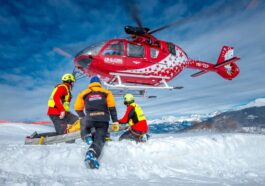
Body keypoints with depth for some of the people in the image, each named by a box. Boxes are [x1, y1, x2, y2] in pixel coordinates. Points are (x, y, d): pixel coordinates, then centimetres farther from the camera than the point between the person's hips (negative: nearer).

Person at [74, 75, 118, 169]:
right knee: (99, 140, 0)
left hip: (89, 119, 1)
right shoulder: (106, 92, 15)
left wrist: (83, 117, 33)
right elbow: (112, 107, 3)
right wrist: (115, 121, 5)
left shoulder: (84, 93, 16)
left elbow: (78, 108, 16)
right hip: (103, 120, 0)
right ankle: (91, 154, -27)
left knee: (83, 122, 34)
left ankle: (86, 136, 7)